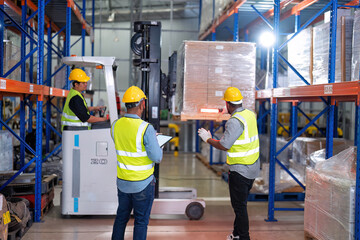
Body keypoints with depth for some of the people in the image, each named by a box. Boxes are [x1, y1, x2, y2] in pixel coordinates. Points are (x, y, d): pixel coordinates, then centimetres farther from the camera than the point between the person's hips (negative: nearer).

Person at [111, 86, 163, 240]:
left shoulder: (116, 125, -4)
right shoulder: (146, 128, -22)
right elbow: (157, 158, -18)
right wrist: (158, 147, 4)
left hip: (122, 181, 5)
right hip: (142, 184, -5)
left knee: (121, 217, 21)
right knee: (141, 221, 10)